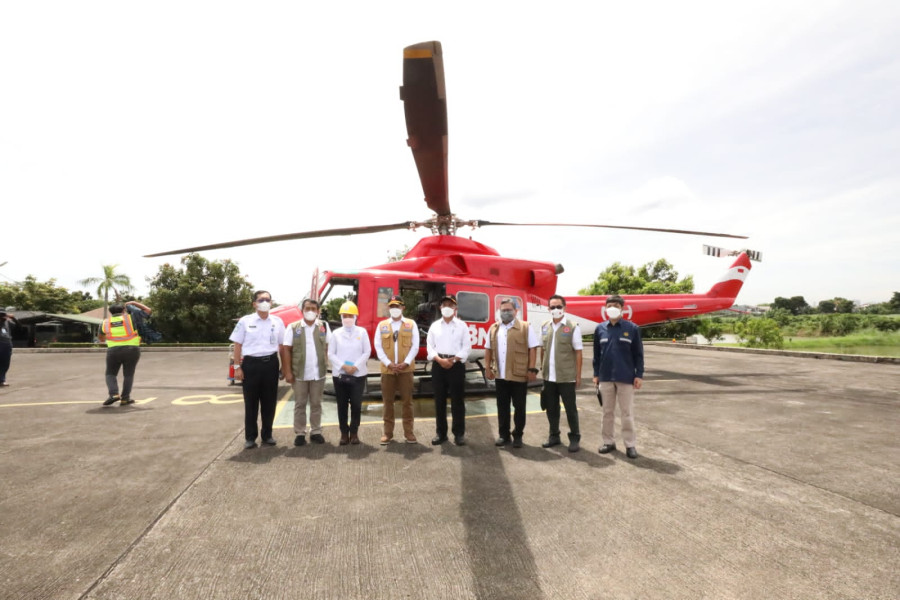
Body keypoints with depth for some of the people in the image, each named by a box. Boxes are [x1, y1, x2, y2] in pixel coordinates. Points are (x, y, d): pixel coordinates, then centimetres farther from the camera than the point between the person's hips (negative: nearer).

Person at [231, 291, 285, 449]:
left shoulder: (277, 321, 6)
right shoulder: (245, 321, 0)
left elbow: (281, 346, 10)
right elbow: (238, 345, 2)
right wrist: (237, 367, -4)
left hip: (271, 363, 2)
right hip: (251, 364, -2)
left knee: (269, 401, 9)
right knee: (251, 402, 6)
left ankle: (267, 434, 23)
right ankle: (250, 437, 18)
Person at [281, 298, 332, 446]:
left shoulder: (324, 326, 5)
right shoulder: (293, 327, 1)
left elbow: (329, 347, 7)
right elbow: (286, 350, -2)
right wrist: (288, 372, -6)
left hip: (318, 373, 1)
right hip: (299, 373, -1)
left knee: (316, 404, 10)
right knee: (300, 404, 8)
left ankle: (316, 432, 21)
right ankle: (299, 433, 18)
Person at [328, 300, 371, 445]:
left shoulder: (362, 332, 3)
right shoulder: (336, 333, 4)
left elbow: (367, 352, 0)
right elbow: (331, 354, 2)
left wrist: (355, 366, -10)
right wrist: (343, 366, -11)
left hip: (358, 374, -1)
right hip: (340, 374, 1)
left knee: (356, 404, 1)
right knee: (342, 405, 6)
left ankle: (354, 432, 16)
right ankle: (344, 433, 17)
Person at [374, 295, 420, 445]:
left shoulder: (411, 324, 5)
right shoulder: (382, 325, 7)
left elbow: (415, 346, 0)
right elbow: (378, 347, 1)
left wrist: (406, 363, -11)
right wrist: (389, 364, -10)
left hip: (406, 369, -1)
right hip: (387, 369, 1)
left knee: (407, 401, 4)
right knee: (388, 401, 6)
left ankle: (408, 432, 14)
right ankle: (388, 432, 17)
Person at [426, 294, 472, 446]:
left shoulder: (462, 325, 4)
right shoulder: (434, 326, 9)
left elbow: (466, 346, 0)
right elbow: (430, 346, 5)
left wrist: (454, 360, -11)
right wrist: (440, 360, -11)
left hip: (456, 364, -2)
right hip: (438, 365, 2)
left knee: (457, 400, 1)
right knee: (439, 400, 7)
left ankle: (459, 434, 11)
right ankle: (441, 433, 17)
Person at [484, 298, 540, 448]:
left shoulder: (525, 327, -4)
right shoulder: (493, 329, 10)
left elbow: (533, 349, -6)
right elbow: (488, 349, 14)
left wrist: (531, 369, -11)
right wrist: (487, 368, 7)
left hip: (519, 375, -4)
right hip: (500, 375, 4)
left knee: (519, 407, 6)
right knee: (502, 406, 12)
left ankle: (518, 435, 21)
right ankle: (504, 435, 24)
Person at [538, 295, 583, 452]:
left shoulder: (573, 327, -6)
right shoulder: (545, 327, 6)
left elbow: (578, 352, -5)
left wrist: (578, 375, -7)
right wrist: (542, 369, 10)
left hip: (566, 376, -4)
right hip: (549, 376, 4)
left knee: (570, 408, 6)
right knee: (551, 408, 14)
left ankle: (575, 437, 23)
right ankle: (554, 436, 29)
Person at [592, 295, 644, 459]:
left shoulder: (632, 328, -3)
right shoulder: (600, 329, 3)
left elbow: (638, 354, 0)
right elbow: (597, 354, 8)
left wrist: (639, 375, -4)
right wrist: (596, 374, 7)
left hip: (626, 377, -2)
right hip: (605, 377, 2)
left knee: (627, 413, 5)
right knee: (607, 412, 12)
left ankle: (630, 444, 16)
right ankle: (608, 441, 24)